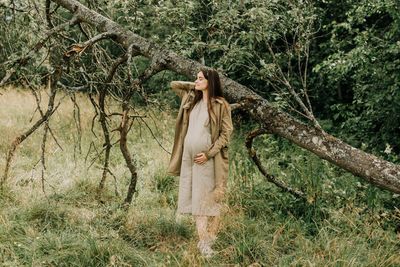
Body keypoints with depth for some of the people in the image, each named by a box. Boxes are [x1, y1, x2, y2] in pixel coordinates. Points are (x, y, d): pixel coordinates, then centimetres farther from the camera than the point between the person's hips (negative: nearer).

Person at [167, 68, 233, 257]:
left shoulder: (220, 104, -6)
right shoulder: (192, 99, 12)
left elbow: (226, 133, -8)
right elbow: (174, 84, 25)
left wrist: (208, 153, -15)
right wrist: (194, 87, 12)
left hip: (206, 158, -6)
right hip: (189, 156, 6)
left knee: (208, 199, -6)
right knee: (195, 198, 5)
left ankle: (208, 241, -5)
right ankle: (203, 240, 10)